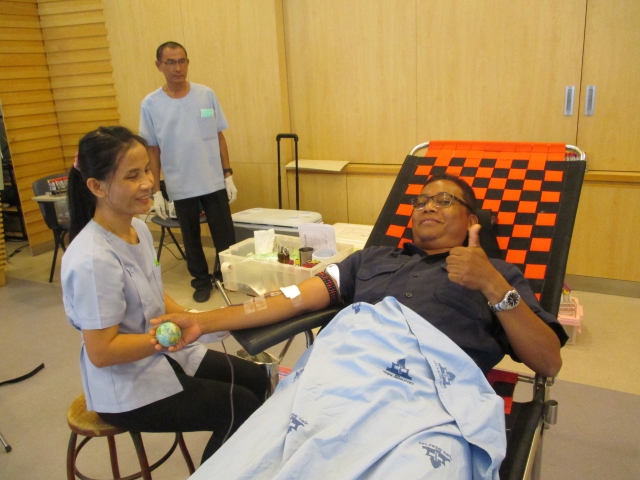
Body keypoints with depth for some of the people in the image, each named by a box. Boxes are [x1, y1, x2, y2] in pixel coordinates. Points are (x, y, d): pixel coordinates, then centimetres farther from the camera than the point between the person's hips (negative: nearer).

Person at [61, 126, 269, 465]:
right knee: (243, 409, -4)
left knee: (256, 380, 11)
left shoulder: (138, 227, -2)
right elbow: (101, 352, -27)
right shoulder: (93, 261, -29)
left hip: (160, 355, 8)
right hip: (126, 388, -8)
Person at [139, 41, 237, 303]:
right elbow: (152, 150, 0)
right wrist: (156, 192, -2)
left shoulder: (207, 95, -2)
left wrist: (228, 176, 2)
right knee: (191, 238, 13)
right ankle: (201, 280, 31)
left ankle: (227, 275, 28)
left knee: (225, 235, 7)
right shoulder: (150, 104, -4)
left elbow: (219, 136, 4)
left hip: (214, 182, 1)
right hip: (180, 187, 0)